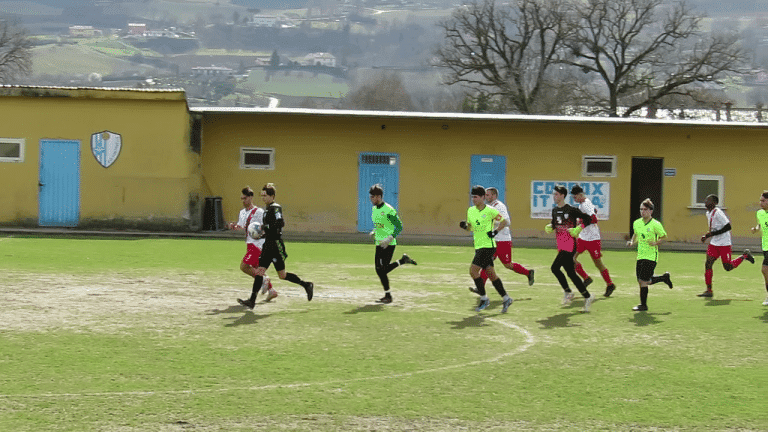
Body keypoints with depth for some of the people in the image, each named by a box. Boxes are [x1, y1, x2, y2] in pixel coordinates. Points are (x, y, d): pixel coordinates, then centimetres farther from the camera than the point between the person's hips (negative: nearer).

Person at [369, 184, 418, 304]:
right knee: (379, 270, 5)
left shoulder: (388, 210, -15)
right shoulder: (374, 209, 11)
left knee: (383, 270, -12)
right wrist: (374, 232, 7)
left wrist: (390, 239, -24)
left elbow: (399, 226, -14)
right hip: (379, 243, 8)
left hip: (389, 244, -8)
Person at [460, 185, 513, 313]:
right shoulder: (470, 210, 9)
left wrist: (496, 231, -13)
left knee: (473, 270, -14)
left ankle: (484, 299, -3)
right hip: (478, 246, 7)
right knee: (491, 274, 10)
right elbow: (470, 228, 19)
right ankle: (506, 298, 20)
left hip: (488, 246, -7)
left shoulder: (490, 210, -9)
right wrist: (464, 226, -3)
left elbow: (504, 221, 0)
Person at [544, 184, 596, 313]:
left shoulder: (571, 210, -10)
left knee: (555, 267, -17)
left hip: (570, 245, -8)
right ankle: (587, 297, 17)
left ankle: (567, 291, -3)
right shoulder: (555, 210, 12)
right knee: (571, 273, 7)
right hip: (561, 245, 8)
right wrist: (550, 227, 5)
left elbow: (588, 219, -8)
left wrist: (578, 229, -19)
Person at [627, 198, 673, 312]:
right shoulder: (636, 223, 6)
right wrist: (632, 242, 5)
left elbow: (664, 237, -2)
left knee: (643, 281, -11)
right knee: (641, 281, 11)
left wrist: (655, 243, -18)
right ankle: (664, 278, 33)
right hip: (640, 256, 7)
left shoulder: (655, 224, -11)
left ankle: (643, 304, 2)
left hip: (651, 256, -7)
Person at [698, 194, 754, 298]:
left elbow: (728, 226, -22)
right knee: (708, 264, -4)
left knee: (728, 267, 1)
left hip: (724, 243, -8)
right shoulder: (708, 213, 11)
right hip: (714, 244, 8)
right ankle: (709, 290, -2)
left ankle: (744, 256, 25)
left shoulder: (717, 212, -18)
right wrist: (706, 236, 10)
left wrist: (713, 233, -23)